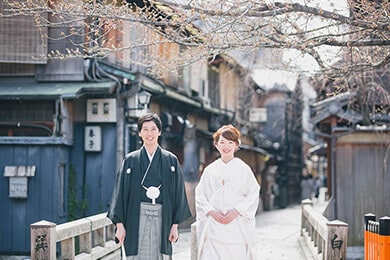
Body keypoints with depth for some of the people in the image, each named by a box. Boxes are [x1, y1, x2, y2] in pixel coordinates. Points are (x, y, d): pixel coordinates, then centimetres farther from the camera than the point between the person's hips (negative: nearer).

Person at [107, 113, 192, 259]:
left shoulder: (171, 160, 7)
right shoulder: (130, 160, 6)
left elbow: (178, 193, 6)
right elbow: (120, 192, 5)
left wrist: (175, 225, 0)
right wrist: (119, 224, -3)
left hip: (162, 219, 0)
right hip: (137, 218, 0)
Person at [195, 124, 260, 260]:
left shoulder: (244, 169, 5)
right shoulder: (209, 170, 11)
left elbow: (253, 195, 2)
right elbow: (200, 195, 9)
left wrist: (236, 211, -10)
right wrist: (211, 211, -7)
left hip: (237, 227, -1)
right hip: (213, 227, 1)